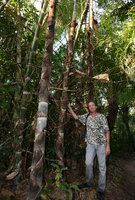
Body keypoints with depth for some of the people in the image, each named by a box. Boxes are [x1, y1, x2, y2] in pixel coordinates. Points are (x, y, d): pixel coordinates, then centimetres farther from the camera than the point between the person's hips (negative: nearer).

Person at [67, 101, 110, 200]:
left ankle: (101, 189, 18)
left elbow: (107, 131, -6)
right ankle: (89, 182, 27)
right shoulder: (86, 116, 3)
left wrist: (108, 145, -9)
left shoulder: (102, 117, -7)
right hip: (90, 144, 3)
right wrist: (69, 107, 8)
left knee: (102, 166, 4)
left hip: (101, 144, -3)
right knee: (88, 163, 4)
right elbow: (76, 117, 13)